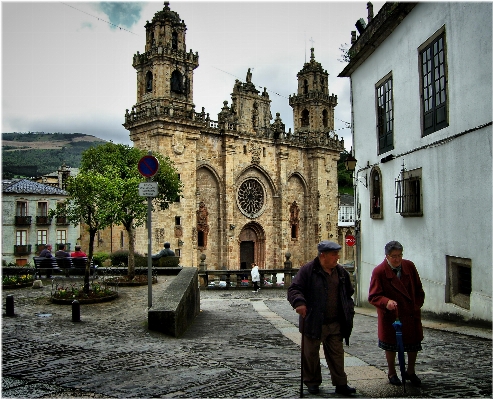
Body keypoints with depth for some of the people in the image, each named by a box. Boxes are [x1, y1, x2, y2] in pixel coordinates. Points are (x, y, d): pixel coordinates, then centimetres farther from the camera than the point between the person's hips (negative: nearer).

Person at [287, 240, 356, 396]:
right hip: (314, 323, -4)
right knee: (311, 354, 9)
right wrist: (299, 302, -31)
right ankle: (312, 382, 27)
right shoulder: (308, 270, -10)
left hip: (335, 323, 4)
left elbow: (348, 294, 19)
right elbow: (294, 289, -13)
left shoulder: (341, 272, 8)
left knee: (337, 354, 10)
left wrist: (349, 311, 11)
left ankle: (340, 384, 22)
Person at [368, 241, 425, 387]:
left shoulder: (409, 266, -3)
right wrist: (386, 302, -37)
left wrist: (417, 305, 2)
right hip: (390, 315, -4)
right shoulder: (379, 271, -17)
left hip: (411, 314, 4)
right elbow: (373, 296, -19)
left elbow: (418, 289, 9)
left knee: (414, 344, 12)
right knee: (391, 345, 11)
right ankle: (392, 374, 32)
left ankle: (410, 372, 34)